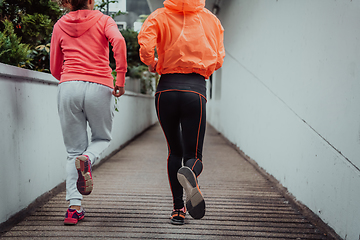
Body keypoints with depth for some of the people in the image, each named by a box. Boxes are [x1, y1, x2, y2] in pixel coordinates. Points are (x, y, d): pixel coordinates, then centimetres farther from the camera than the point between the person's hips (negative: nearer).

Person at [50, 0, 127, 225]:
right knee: (102, 138, 21)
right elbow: (118, 41, -13)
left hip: (69, 87, 2)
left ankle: (74, 206, -2)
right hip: (100, 87, -2)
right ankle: (87, 159, -14)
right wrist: (120, 79, -10)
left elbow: (55, 69, 21)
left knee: (74, 149, 9)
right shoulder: (103, 20, 10)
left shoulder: (60, 25, 18)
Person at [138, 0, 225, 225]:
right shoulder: (211, 19, 10)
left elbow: (145, 45, -13)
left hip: (167, 88, 1)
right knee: (194, 155, 5)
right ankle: (189, 174, -32)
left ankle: (178, 208, 12)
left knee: (174, 151, 16)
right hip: (196, 90, 0)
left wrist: (153, 64, 6)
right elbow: (218, 59, 10)